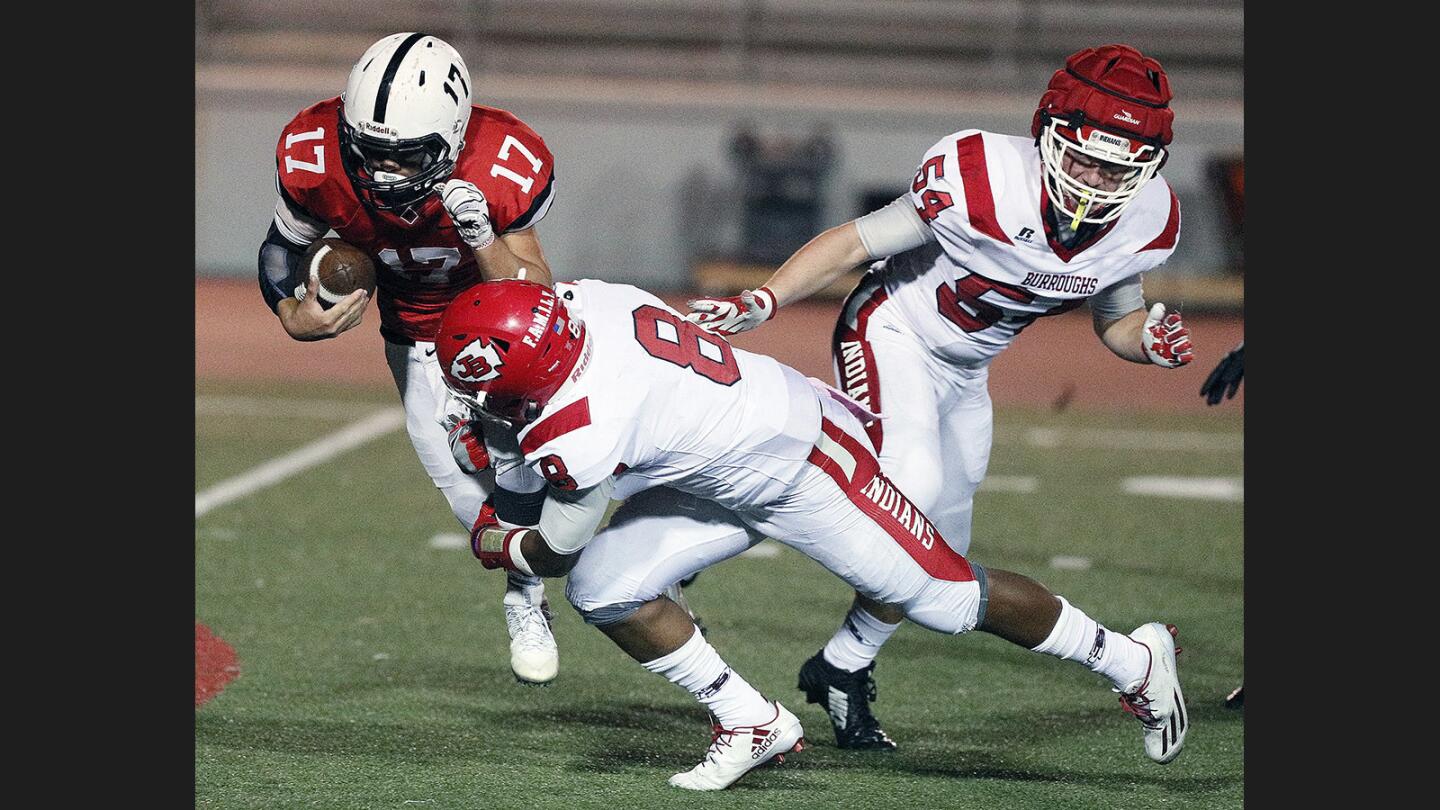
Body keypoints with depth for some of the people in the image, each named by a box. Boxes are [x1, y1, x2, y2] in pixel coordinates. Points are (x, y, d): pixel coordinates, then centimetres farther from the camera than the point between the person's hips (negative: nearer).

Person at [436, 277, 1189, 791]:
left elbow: (557, 548, -16)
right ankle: (751, 724, 13)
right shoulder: (578, 302, -17)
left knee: (949, 599, 4)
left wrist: (496, 546, 5)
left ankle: (1134, 661, 24)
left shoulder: (579, 438, -36)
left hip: (808, 467, -8)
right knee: (604, 588, -4)